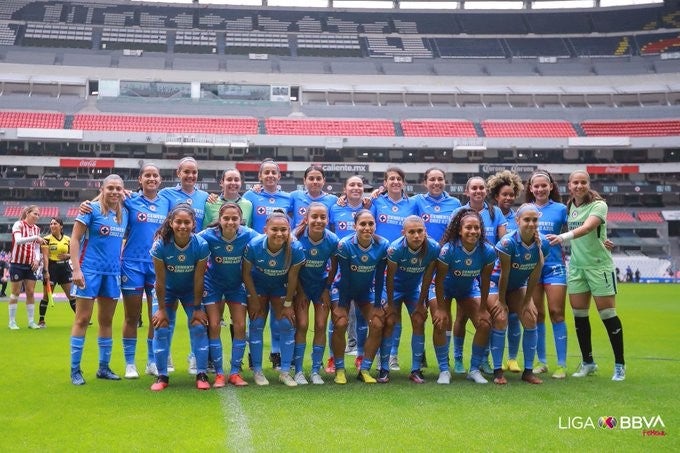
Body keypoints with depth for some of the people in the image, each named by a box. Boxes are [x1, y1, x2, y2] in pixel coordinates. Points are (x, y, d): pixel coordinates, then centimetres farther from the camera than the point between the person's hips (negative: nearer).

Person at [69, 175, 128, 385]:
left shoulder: (124, 212, 8)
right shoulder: (92, 209, -7)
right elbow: (74, 239, -9)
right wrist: (76, 269, -15)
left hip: (113, 272, 6)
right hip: (90, 270, -5)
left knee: (106, 321, 12)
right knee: (82, 319, -1)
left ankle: (104, 367, 21)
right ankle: (75, 370, 6)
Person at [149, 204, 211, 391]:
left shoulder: (201, 245, -26)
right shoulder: (160, 245, -28)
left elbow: (198, 280, -17)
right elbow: (160, 280, -19)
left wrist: (197, 308, -11)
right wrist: (161, 308, -13)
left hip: (191, 290, 0)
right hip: (167, 290, 0)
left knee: (199, 327, -8)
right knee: (161, 328, -9)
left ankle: (202, 374, 2)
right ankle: (162, 376, 3)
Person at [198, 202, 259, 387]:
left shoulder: (249, 235, -24)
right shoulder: (208, 236, -26)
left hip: (237, 285, 1)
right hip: (213, 283, -1)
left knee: (240, 326, -1)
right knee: (214, 326, -5)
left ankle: (235, 372, 12)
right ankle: (219, 373, 6)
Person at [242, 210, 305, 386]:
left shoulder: (296, 249, -32)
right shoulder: (254, 246, -32)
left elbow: (292, 277, -16)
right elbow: (246, 273, -16)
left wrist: (288, 304, -8)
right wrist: (254, 300, -10)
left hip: (281, 287, 1)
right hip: (257, 286, -1)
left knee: (287, 324, -4)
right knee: (257, 325, -3)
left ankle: (285, 371, 9)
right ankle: (257, 371, 9)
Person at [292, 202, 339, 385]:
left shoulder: (332, 240, -19)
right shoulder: (297, 237, -22)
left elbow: (334, 266, -1)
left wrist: (327, 289, -2)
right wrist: (300, 292, -7)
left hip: (322, 285, 2)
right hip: (301, 285, -1)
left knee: (321, 327, -1)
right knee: (301, 326, -8)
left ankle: (316, 371, 10)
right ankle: (298, 371, 3)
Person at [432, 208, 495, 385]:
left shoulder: (488, 251, -24)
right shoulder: (448, 249, -32)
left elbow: (485, 281, -11)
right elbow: (439, 280, -22)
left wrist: (482, 309, -7)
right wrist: (440, 308, -18)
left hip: (469, 289, 3)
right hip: (444, 289, -3)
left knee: (485, 325, -8)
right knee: (440, 324, -17)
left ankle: (474, 369, 8)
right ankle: (444, 370, -1)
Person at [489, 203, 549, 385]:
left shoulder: (543, 243, -16)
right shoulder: (508, 242, -30)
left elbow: (535, 274, -8)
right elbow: (504, 274, -22)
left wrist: (527, 301, -5)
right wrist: (501, 301, -15)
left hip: (518, 286, 5)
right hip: (496, 283, -5)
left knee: (531, 319, -7)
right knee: (501, 319, -19)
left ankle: (528, 371, 4)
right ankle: (497, 371, -9)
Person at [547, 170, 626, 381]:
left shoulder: (598, 205, -12)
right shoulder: (569, 206, 7)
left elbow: (587, 227, -30)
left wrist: (564, 237, -44)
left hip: (599, 265, -5)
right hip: (576, 266, 5)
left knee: (607, 314, -2)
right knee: (579, 314, 6)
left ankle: (619, 365, 12)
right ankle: (587, 362, 20)